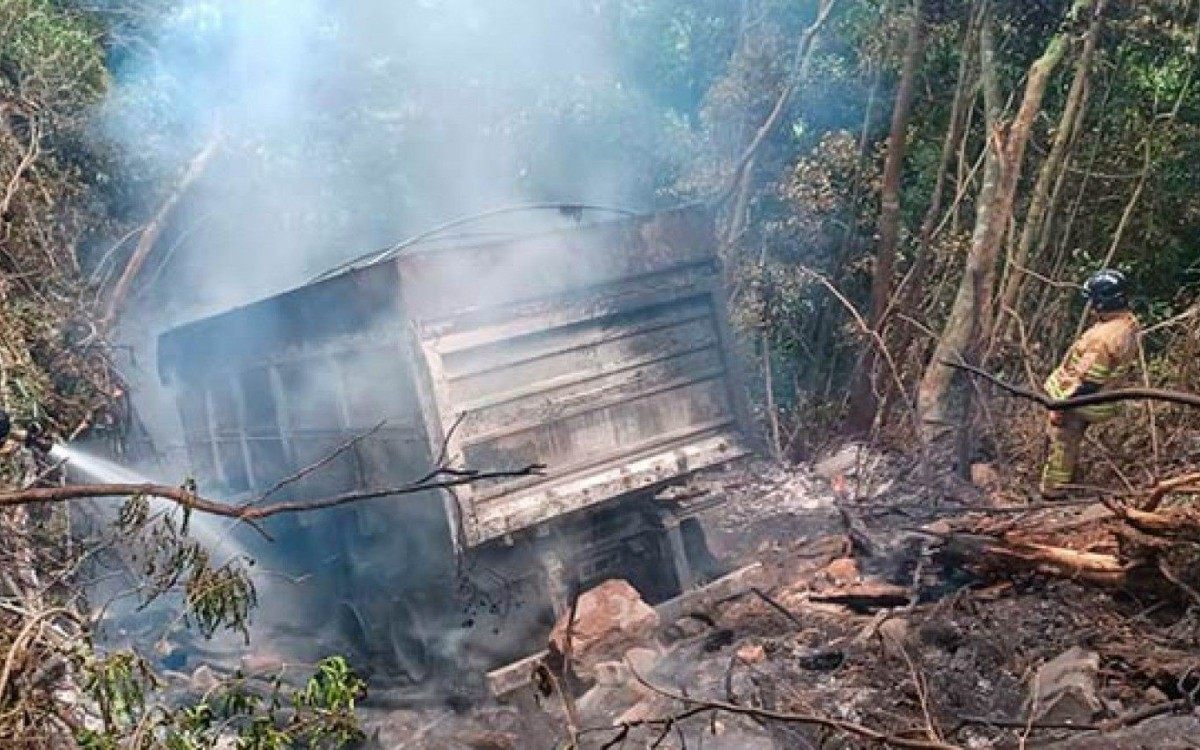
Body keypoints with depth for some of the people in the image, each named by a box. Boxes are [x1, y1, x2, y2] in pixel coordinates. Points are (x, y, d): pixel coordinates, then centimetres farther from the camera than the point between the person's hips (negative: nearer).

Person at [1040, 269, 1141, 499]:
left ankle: (1052, 493, 19)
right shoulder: (1128, 322, -3)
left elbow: (1087, 382, -28)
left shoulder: (1105, 337, -33)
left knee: (1061, 448, 7)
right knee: (1071, 443, 27)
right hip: (1092, 402, 9)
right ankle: (1065, 480, 44)